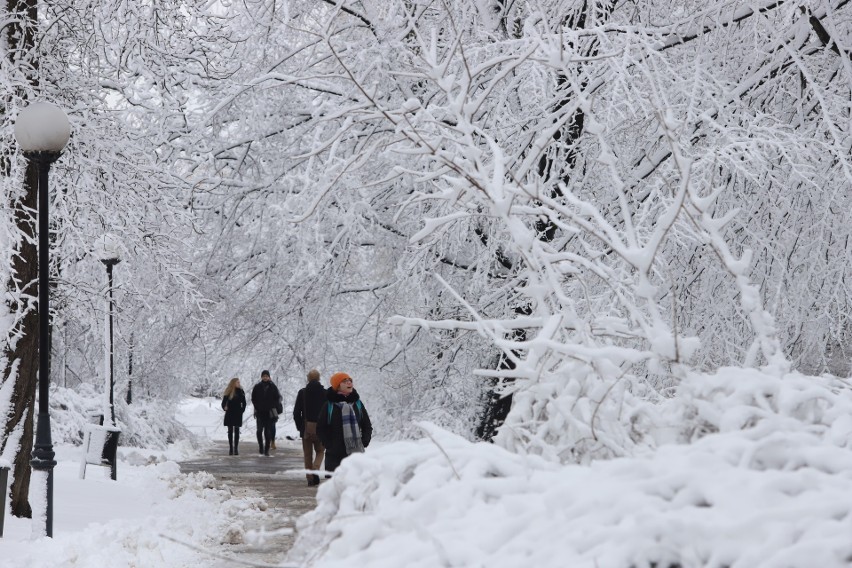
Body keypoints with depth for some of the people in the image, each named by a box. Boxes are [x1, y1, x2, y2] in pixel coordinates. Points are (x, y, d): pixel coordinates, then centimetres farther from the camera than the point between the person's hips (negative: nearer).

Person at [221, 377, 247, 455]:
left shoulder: (240, 391, 2)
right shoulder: (228, 392, -1)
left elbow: (244, 402, 6)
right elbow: (224, 402, 3)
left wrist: (242, 410, -6)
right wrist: (225, 407, -15)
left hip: (238, 414, 0)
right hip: (229, 414, 0)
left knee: (237, 431, 1)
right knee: (230, 431, 3)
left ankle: (236, 449, 3)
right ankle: (230, 449, 6)